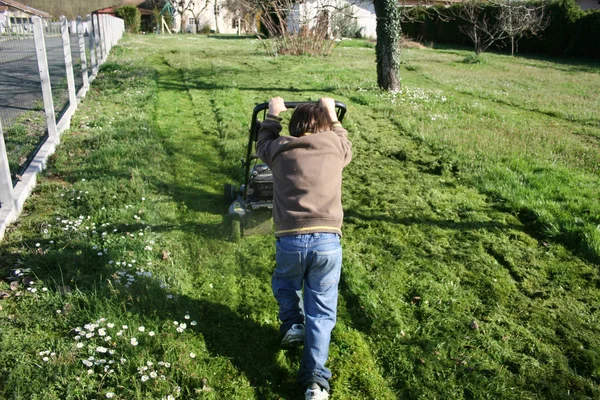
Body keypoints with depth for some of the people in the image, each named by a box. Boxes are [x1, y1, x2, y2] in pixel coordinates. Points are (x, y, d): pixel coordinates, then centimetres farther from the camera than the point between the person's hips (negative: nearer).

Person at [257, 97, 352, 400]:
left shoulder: (279, 149, 10)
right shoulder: (336, 147, 11)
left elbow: (262, 144, 35)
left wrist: (273, 116, 44)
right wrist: (332, 115, 45)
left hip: (289, 239, 0)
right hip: (327, 240, 0)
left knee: (284, 283, 35)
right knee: (321, 312, 9)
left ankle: (292, 323, 21)